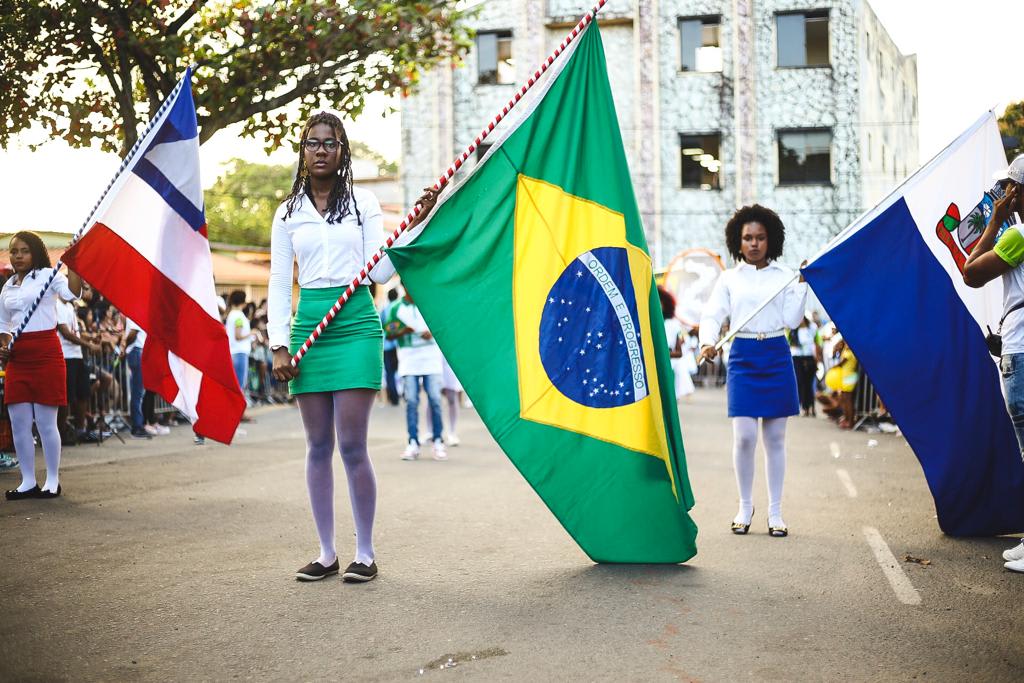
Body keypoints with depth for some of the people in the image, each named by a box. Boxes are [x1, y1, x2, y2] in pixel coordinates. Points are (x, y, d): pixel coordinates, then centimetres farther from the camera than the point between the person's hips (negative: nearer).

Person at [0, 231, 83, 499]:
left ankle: (53, 481, 8)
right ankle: (28, 481, 15)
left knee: (46, 422, -2)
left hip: (45, 353, -6)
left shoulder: (47, 275, -1)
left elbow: (72, 293, -20)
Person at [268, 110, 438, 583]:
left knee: (352, 445, -6)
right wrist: (279, 345, 0)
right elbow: (279, 283, 8)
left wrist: (412, 227, -11)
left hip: (356, 324, -3)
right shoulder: (289, 213, 10)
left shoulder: (363, 203, 5)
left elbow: (380, 271, -1)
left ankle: (365, 552, 6)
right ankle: (327, 553, 15)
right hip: (309, 326, 3)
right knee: (318, 446, 6)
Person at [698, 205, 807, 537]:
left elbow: (792, 319, 2)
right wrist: (707, 342, -20)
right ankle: (745, 506, 12)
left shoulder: (784, 276, 9)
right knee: (744, 436, -8)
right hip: (742, 357, -1)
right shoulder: (729, 278, 8)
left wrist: (802, 284, -4)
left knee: (775, 437, 4)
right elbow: (712, 314, -1)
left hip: (777, 356, 1)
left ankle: (775, 512, 13)